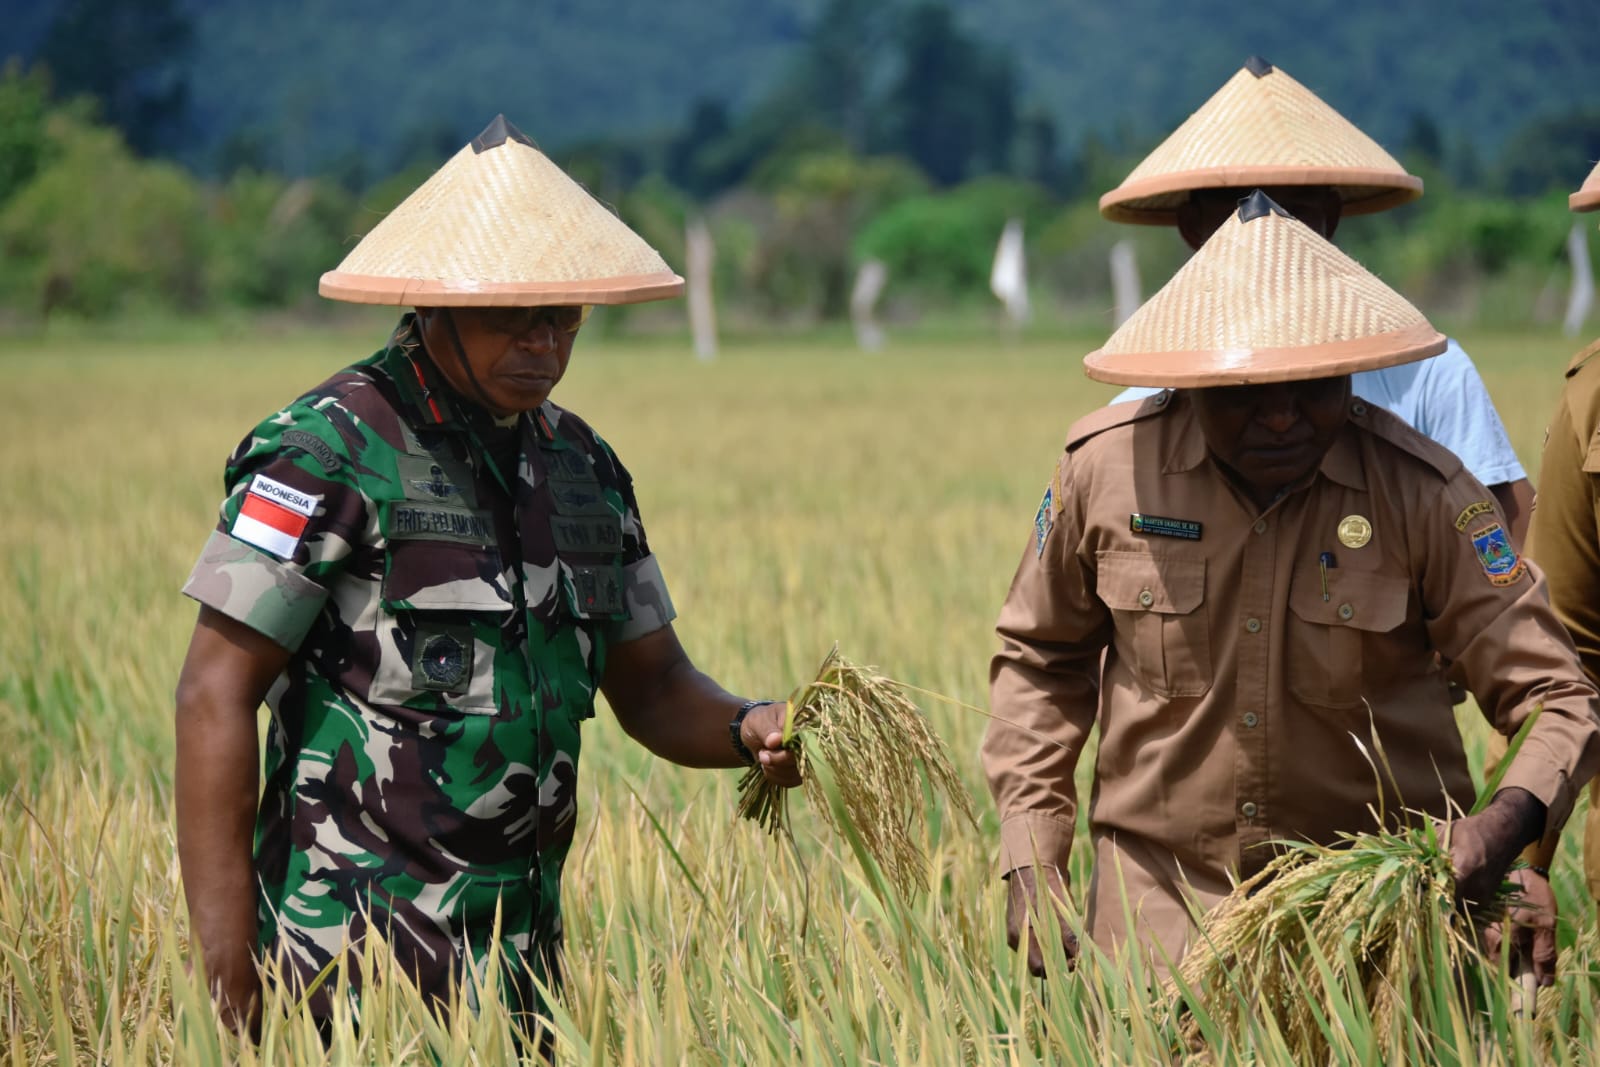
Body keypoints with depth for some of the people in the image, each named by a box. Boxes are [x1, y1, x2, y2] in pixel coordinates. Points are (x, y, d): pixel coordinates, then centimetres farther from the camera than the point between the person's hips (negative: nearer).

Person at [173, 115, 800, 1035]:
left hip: (518, 951, 7)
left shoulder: (581, 466, 11)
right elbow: (215, 696, -13)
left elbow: (653, 687, 17)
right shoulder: (329, 451, -10)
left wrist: (747, 730, -7)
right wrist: (230, 977, -17)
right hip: (353, 959, -7)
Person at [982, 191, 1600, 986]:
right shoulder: (1106, 468, -8)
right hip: (1162, 897, 1)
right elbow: (1039, 658, 10)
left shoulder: (1421, 494, -12)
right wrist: (1031, 862, 2)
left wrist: (1511, 819, -31)